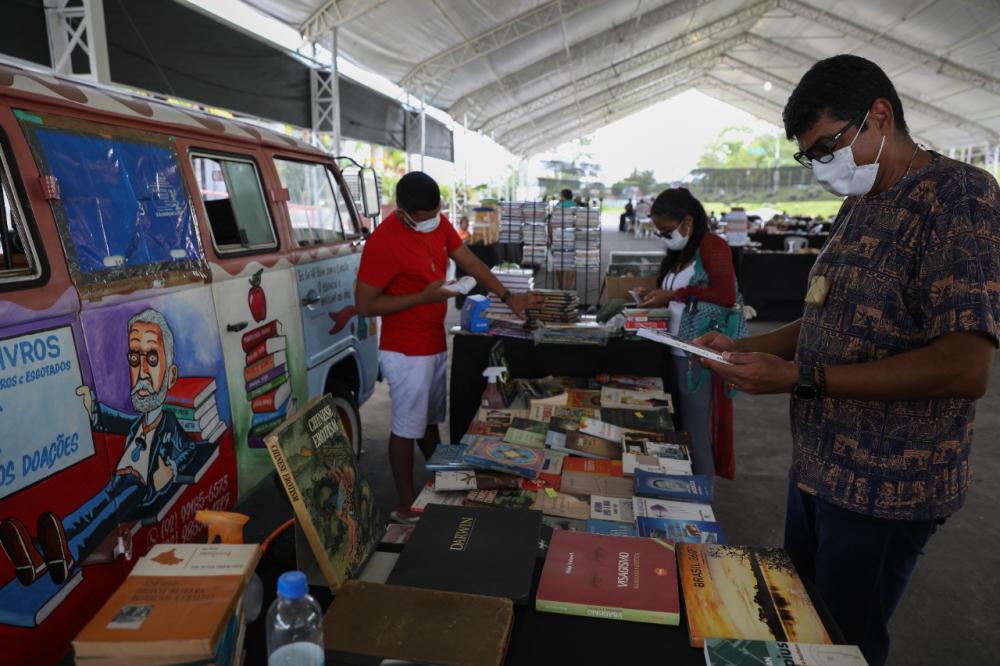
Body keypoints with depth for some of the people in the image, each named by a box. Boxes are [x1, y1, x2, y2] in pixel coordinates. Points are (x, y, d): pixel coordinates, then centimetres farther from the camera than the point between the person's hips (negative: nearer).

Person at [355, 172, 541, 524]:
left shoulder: (439, 223, 1)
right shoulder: (383, 242, -23)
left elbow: (470, 262, 7)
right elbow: (365, 305, -20)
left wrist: (507, 297, 0)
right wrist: (423, 296, -25)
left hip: (435, 343, 8)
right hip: (406, 352, -8)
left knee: (430, 419, 22)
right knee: (408, 427, 5)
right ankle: (406, 507, 21)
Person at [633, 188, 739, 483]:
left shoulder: (712, 245, -10)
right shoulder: (680, 252, 15)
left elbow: (726, 296, -22)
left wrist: (674, 294, -18)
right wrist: (657, 295, 6)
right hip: (678, 351, 8)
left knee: (695, 433, 0)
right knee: (679, 428, 14)